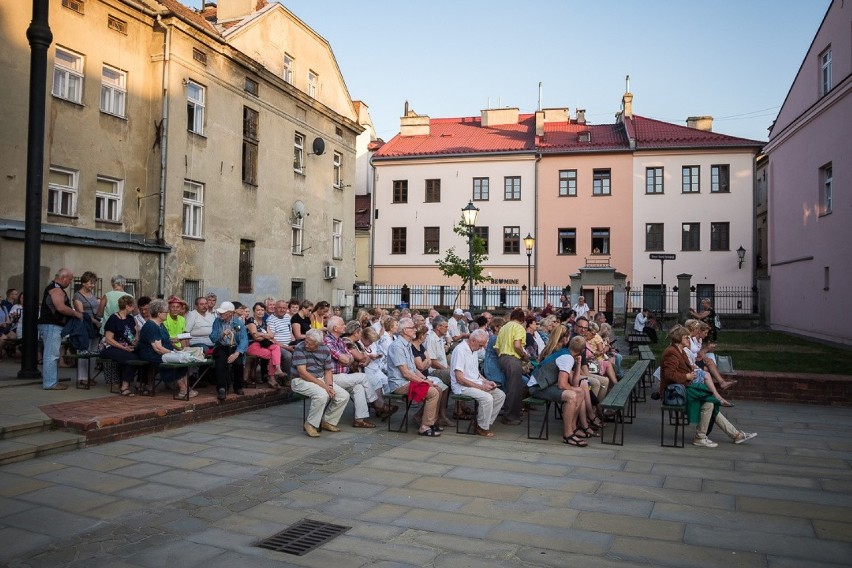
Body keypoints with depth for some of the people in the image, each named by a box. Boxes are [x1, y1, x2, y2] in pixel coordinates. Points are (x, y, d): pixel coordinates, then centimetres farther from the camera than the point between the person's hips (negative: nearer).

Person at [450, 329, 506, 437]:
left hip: (476, 383, 10)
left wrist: (486, 382, 6)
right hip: (463, 387, -10)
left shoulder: (473, 350, 13)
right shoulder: (460, 350, -18)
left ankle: (486, 423, 3)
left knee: (501, 395, -3)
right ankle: (482, 428, -10)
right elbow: (459, 378, -22)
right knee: (487, 398, -29)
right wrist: (480, 386, -21)